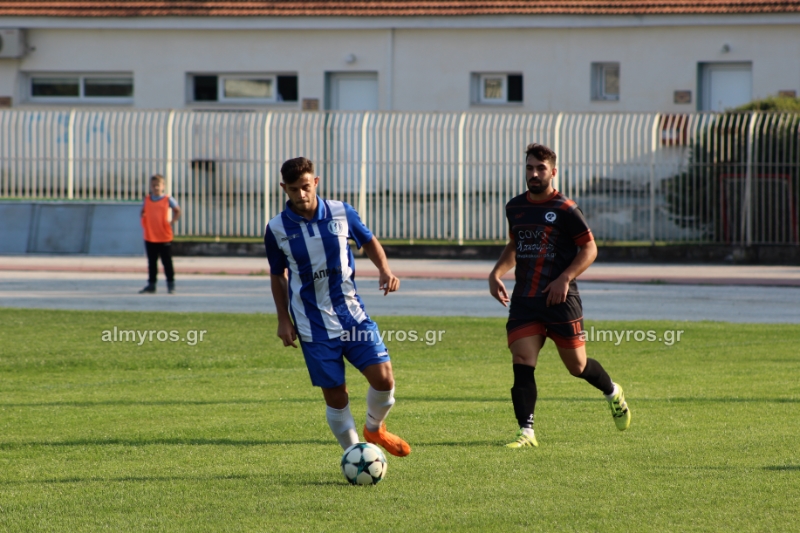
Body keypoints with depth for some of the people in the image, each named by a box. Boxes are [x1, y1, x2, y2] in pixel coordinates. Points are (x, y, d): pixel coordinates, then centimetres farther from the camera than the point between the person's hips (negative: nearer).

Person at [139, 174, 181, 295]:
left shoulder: (168, 200, -4)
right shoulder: (147, 199, 5)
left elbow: (177, 211, 6)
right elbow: (143, 212, 18)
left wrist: (172, 222, -5)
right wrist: (143, 220, 1)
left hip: (164, 237, -3)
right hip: (150, 237, 3)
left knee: (167, 262, 2)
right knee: (151, 262, 9)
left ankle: (171, 285, 10)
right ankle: (151, 285, 16)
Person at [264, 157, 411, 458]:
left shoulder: (342, 213, -4)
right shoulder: (277, 229, -5)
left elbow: (369, 241, 13)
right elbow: (277, 274, 9)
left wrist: (384, 269, -6)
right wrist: (283, 319, 3)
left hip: (353, 314, 1)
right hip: (314, 325, -1)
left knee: (383, 378, -10)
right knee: (335, 396, -2)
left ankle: (374, 428, 20)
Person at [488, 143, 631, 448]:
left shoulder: (565, 210, -8)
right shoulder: (515, 208, 10)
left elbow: (589, 249, -6)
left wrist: (565, 278, -18)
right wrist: (497, 273, 9)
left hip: (560, 298, -4)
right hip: (524, 302, 4)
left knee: (577, 366, 7)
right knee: (521, 364, -11)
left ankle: (613, 393, 38)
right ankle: (526, 432, -11)